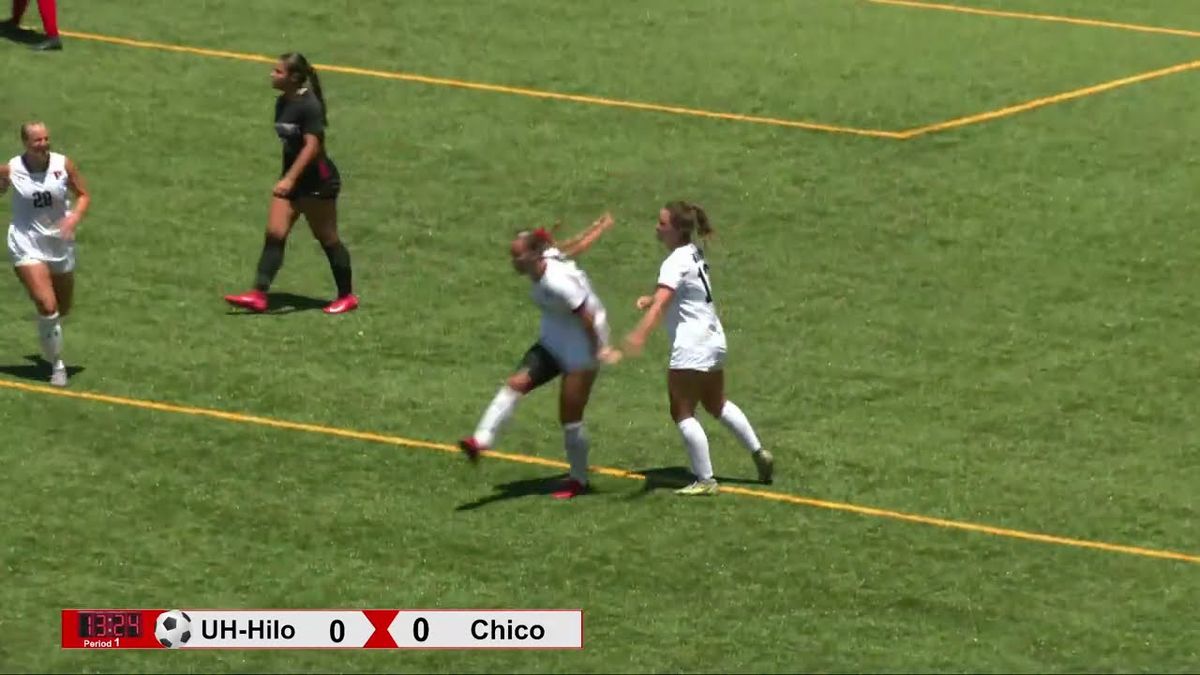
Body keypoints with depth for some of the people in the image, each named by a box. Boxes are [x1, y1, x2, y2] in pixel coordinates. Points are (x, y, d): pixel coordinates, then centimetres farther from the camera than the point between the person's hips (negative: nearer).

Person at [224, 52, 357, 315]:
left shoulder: (309, 105, -19)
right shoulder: (283, 103, 7)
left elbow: (312, 145, -26)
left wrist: (290, 179, -32)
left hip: (317, 180, -8)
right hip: (291, 178, 8)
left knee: (327, 238, 3)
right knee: (275, 234, -2)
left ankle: (347, 296, 17)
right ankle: (259, 295, -6)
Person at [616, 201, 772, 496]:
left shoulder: (677, 262, -19)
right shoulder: (694, 253, 10)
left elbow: (661, 302, -36)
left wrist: (640, 333, -49)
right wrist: (651, 299, 6)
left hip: (692, 347, -10)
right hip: (713, 339, 10)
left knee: (682, 412, -2)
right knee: (716, 403, 25)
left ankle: (705, 480, -2)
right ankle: (759, 454, 30)